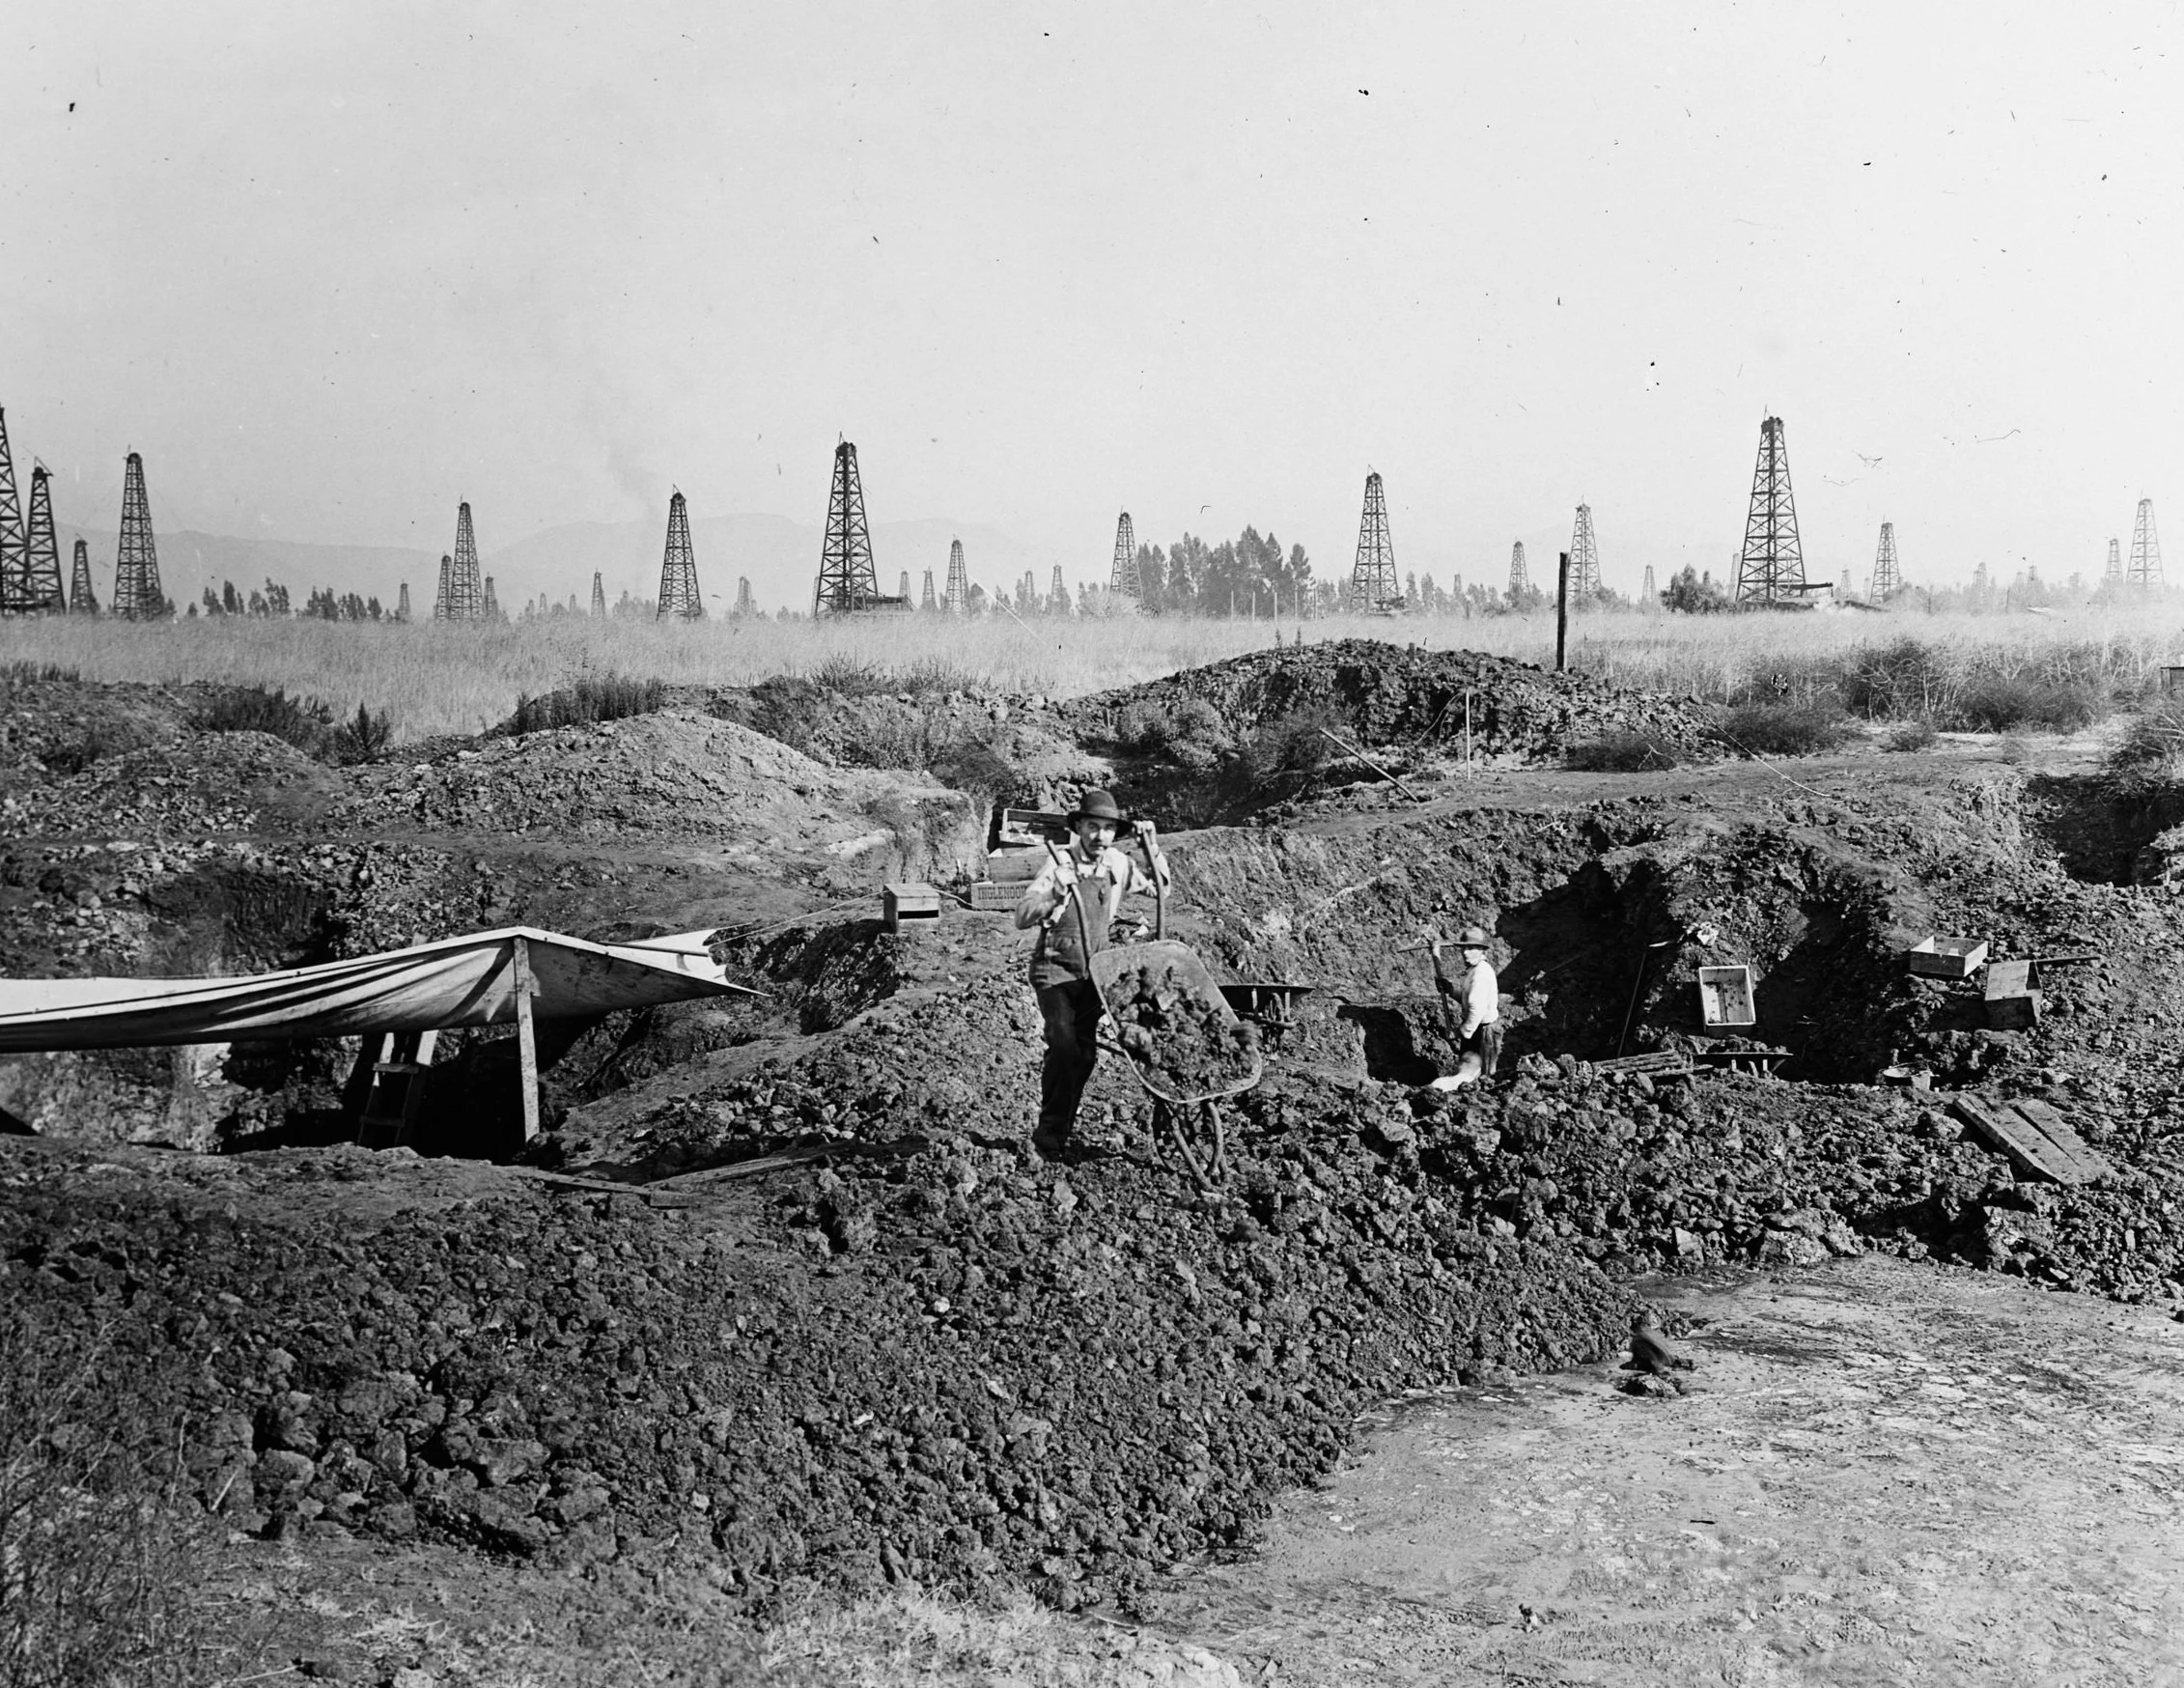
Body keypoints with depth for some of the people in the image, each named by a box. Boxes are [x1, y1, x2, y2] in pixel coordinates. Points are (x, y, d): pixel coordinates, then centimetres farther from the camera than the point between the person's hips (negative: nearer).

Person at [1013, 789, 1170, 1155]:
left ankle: (1065, 1125, 21)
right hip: (1055, 968, -5)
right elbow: (1022, 918, -16)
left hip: (1093, 970, 5)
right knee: (1063, 1046, -18)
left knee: (1085, 1052, 4)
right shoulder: (1059, 866, -12)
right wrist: (1054, 895, -33)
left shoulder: (1117, 865, 2)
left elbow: (1158, 885, 20)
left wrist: (1155, 853, 0)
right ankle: (1049, 1132, -9)